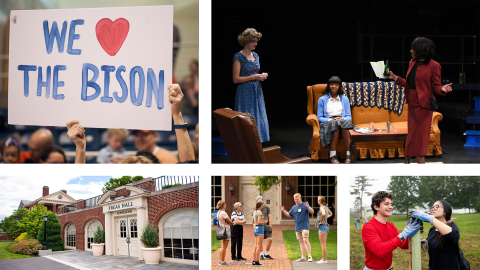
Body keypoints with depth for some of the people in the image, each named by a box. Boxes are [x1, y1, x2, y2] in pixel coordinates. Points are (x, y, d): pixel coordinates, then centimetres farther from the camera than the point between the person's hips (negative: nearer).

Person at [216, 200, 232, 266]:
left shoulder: (218, 213, 12)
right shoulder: (223, 213, -18)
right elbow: (230, 221, -15)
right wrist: (228, 221, 4)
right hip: (226, 230, -10)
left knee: (222, 247, 14)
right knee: (224, 247, -5)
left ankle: (221, 261, 16)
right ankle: (222, 261, -4)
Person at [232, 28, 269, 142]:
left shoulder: (255, 55, 12)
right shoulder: (239, 57, -9)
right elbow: (236, 79, -13)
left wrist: (262, 76, 2)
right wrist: (254, 77, -18)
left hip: (257, 92, 7)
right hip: (245, 93, -7)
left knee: (260, 121, 6)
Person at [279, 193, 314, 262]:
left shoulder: (304, 205, -6)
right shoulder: (294, 207, 14)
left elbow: (312, 212, -15)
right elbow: (289, 214, 24)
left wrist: (308, 207, -34)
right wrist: (283, 211, 8)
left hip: (305, 227, -7)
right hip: (297, 228, 7)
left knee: (305, 240, -16)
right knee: (301, 241, 9)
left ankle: (310, 256, -14)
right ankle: (303, 257, 14)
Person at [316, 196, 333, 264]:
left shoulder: (322, 207, -13)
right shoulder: (326, 207, 13)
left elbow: (323, 214, -35)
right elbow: (330, 214, 31)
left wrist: (322, 219, -18)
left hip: (322, 226, -9)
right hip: (326, 226, 9)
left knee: (323, 244, -7)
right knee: (324, 244, 13)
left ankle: (324, 260, -7)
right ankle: (324, 259, 16)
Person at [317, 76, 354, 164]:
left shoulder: (345, 99, 20)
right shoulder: (322, 100, 13)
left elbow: (349, 117, 14)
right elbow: (319, 118, 6)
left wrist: (342, 119, -10)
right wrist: (331, 120, -12)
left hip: (343, 121, 1)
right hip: (327, 123, -1)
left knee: (343, 123, -37)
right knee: (335, 124, -38)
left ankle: (348, 155, -39)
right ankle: (333, 156, -39)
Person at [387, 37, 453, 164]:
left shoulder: (433, 66, -9)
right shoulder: (412, 63, 13)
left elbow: (436, 87, -7)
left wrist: (442, 89, -27)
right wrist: (395, 78, 15)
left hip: (423, 105, -7)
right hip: (412, 104, 7)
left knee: (419, 136, -5)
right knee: (412, 135, 13)